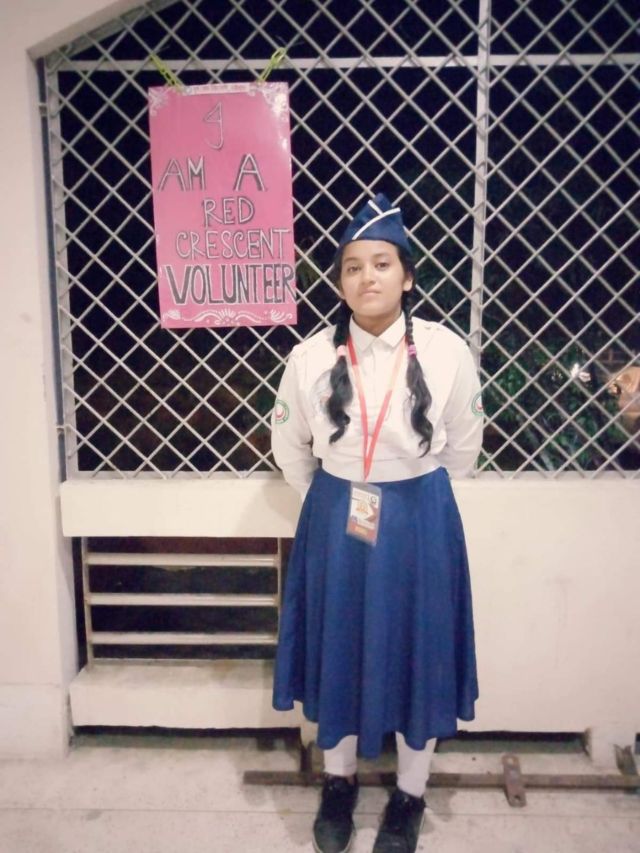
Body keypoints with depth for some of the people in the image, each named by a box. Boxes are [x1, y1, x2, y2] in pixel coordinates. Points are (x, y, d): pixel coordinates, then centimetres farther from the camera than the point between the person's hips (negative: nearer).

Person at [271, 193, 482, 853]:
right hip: (334, 522, 1)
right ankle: (338, 781, 40)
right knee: (337, 649, 14)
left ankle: (409, 795, 37)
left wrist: (413, 502, 9)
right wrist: (333, 506, 9)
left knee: (417, 650, 12)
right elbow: (288, 447, 7)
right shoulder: (311, 357, -7)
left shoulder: (447, 353, -10)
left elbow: (462, 449, 4)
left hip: (420, 524, -1)